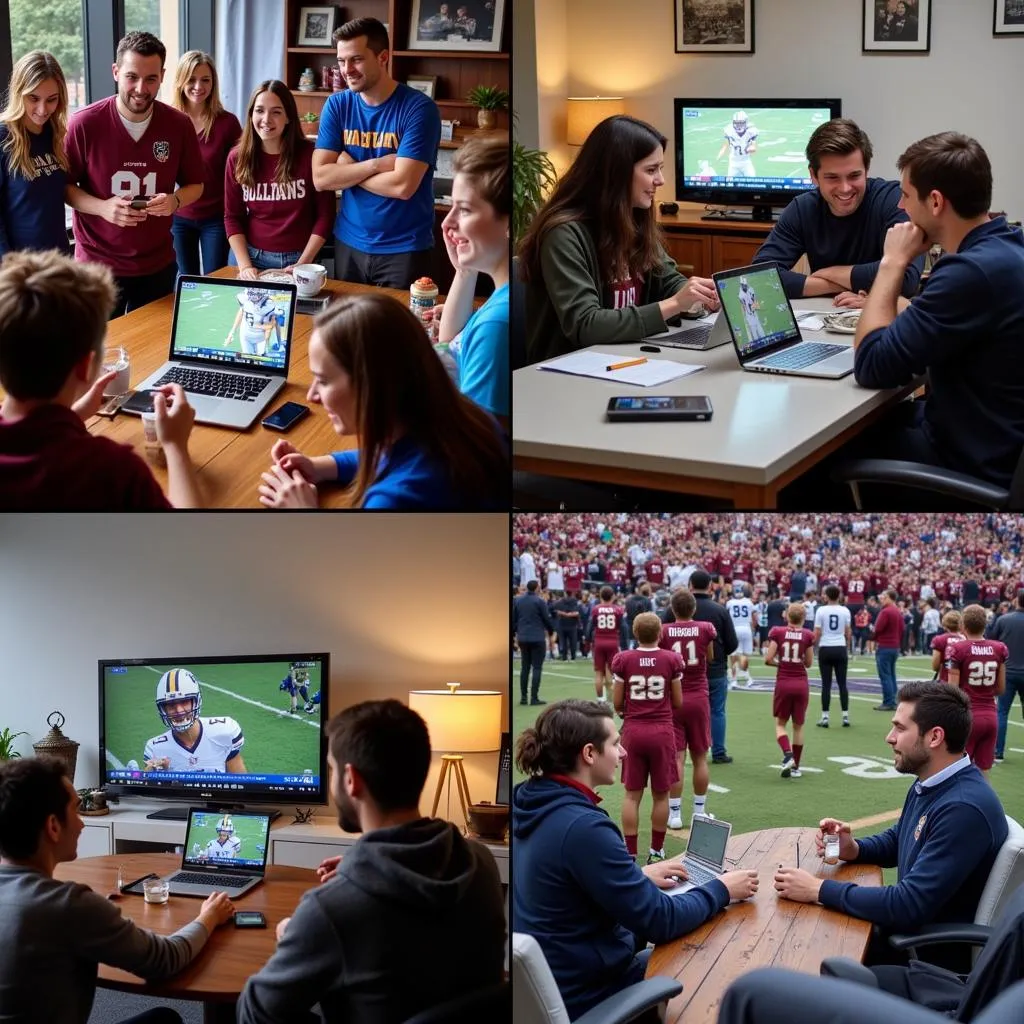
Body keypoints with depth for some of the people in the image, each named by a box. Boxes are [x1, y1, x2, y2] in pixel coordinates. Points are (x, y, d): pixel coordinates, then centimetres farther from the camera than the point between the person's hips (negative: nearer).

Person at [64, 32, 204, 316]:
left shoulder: (179, 125, -4)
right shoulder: (84, 124, -12)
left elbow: (195, 185, 8)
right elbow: (61, 186, -4)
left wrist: (175, 200, -15)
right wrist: (102, 207, -22)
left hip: (157, 266, 2)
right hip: (98, 265, -2)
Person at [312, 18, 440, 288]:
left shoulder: (419, 108, -14)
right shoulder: (337, 105, 0)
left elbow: (402, 185, -22)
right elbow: (320, 178, -8)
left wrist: (346, 170, -10)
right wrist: (377, 164, -18)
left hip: (405, 249, -4)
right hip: (349, 244, 5)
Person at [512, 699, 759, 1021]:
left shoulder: (529, 802, -2)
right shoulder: (583, 827, -30)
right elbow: (660, 920, -22)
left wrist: (639, 877, 13)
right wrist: (721, 889, -7)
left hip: (543, 975, 9)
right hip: (582, 994, -9)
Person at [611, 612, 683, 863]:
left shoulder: (623, 660, -5)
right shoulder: (672, 659, -4)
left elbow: (616, 703, 0)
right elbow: (678, 702, 2)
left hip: (633, 731, 0)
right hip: (662, 732, 0)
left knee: (632, 795, 6)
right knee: (660, 794, 10)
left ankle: (629, 853, 6)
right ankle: (656, 852, 17)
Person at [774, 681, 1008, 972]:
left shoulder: (964, 808, -27)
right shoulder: (928, 787, 6)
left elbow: (910, 905, -30)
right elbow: (895, 841, 25)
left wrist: (819, 890, -22)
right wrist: (853, 849, 2)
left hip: (938, 958, -9)